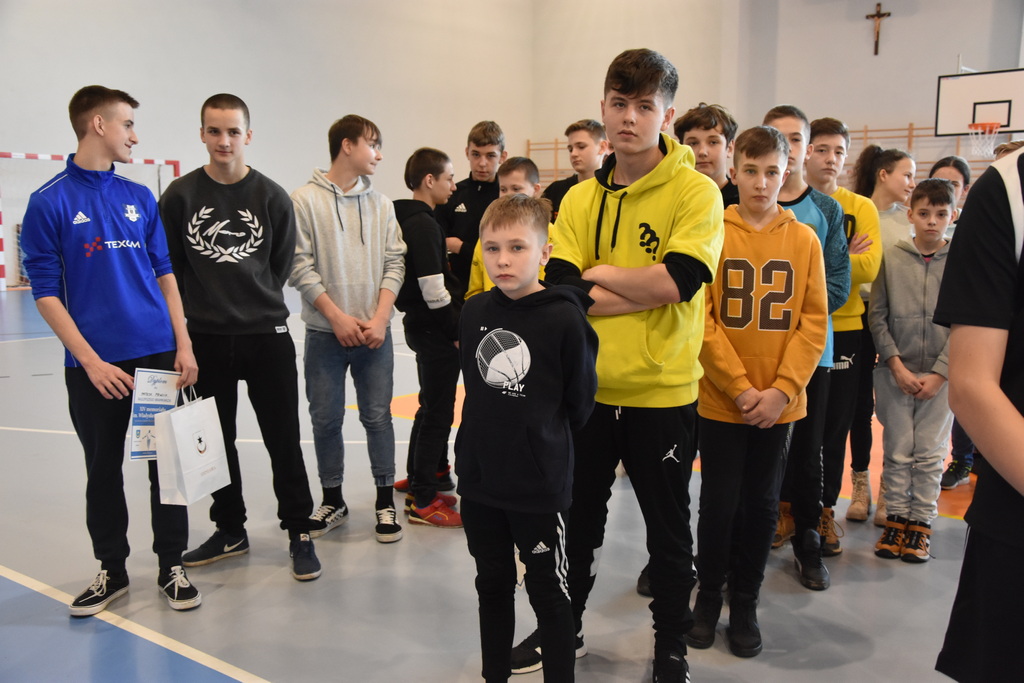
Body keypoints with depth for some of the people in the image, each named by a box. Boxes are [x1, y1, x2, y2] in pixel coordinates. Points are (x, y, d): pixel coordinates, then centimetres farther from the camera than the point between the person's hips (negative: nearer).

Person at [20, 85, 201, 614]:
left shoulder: (140, 198, 9)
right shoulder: (49, 203, -4)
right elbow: (45, 293, -6)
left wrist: (184, 345, 2)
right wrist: (91, 361, -13)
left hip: (159, 356, 3)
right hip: (95, 364, -3)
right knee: (103, 468, 10)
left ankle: (172, 567, 20)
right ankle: (111, 570, 27)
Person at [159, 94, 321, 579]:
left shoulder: (272, 197, -1)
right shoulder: (181, 196, 0)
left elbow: (282, 265, 8)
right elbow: (169, 266, 5)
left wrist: (257, 303, 7)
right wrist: (203, 305, 3)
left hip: (266, 337, -1)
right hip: (205, 339, 2)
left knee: (283, 439, 2)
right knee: (215, 442, 13)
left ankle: (299, 532, 16)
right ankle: (230, 531, 29)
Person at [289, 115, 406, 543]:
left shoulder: (381, 204, 6)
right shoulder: (306, 200, -4)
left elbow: (394, 263, 4)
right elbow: (300, 266, -7)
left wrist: (379, 318, -7)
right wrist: (337, 316, -11)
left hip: (374, 332, 2)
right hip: (324, 332, -2)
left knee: (378, 416, 6)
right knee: (325, 419, 7)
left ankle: (385, 501, 20)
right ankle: (333, 501, 25)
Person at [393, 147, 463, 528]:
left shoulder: (408, 220, 12)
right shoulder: (424, 224, -18)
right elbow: (434, 290, -22)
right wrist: (456, 332, -15)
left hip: (420, 325, 10)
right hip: (435, 330, -10)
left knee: (430, 408, 20)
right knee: (438, 413, -2)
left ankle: (418, 483, 32)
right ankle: (423, 502, 7)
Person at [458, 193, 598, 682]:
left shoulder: (565, 319, -17)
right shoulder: (474, 312, -1)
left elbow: (580, 402, -9)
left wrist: (550, 437, 4)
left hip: (539, 485, -5)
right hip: (479, 479, 5)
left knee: (548, 594, 10)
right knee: (492, 585, 21)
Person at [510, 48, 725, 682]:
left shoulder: (697, 192, -9)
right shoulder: (580, 199, 3)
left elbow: (677, 279, -24)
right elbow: (559, 288, -9)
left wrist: (598, 274, -11)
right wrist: (646, 291, -19)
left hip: (663, 394, -4)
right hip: (587, 390, 4)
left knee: (669, 528, 13)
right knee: (577, 518, 19)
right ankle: (564, 627, 40)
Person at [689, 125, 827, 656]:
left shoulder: (804, 240, 2)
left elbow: (814, 323, 0)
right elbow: (701, 320, -8)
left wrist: (781, 389, -11)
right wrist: (740, 387, -14)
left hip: (778, 403, 2)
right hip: (719, 399, -2)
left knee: (761, 505, 12)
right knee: (718, 503, 7)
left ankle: (744, 602, 29)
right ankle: (708, 596, 28)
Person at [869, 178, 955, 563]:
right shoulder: (892, 258, -1)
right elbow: (877, 316, 0)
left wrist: (940, 373, -9)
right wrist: (896, 365, -7)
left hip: (940, 376, 0)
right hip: (895, 372, 0)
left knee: (930, 454, 7)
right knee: (897, 451, 7)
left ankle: (922, 522, 19)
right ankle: (896, 517, 20)